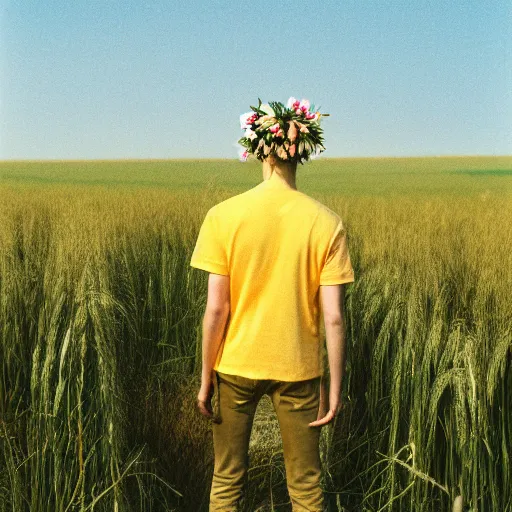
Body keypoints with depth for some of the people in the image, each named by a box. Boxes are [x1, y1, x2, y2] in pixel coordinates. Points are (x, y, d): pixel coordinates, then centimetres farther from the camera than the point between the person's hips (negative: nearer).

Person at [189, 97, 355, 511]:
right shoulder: (326, 222, -9)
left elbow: (216, 309, -11)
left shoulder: (224, 216, -11)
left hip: (236, 365, 0)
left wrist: (206, 378, 0)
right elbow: (334, 317, -10)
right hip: (297, 369, 1)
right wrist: (335, 387, 0)